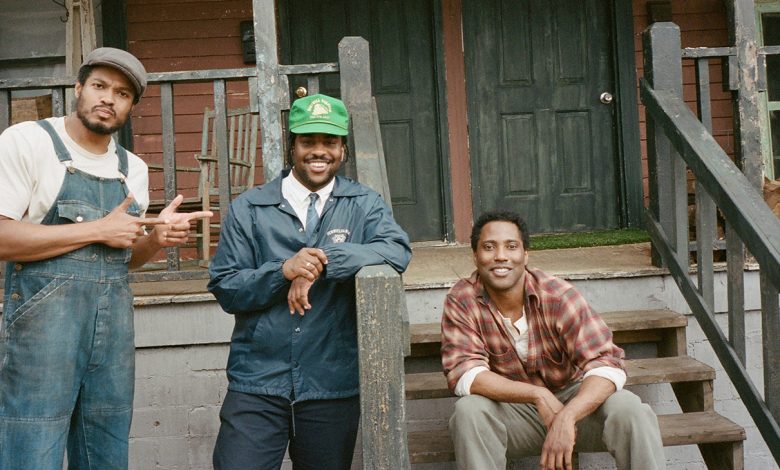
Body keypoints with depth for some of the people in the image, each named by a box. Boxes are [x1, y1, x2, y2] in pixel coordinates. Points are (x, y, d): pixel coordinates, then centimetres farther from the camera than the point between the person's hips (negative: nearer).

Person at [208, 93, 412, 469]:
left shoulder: (364, 205, 6)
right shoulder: (248, 209, 4)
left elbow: (398, 251, -12)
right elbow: (224, 288, -1)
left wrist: (325, 260, -22)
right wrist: (283, 271, -18)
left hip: (333, 385, 1)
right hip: (257, 382, 0)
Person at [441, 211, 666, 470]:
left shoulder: (557, 294, -19)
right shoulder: (460, 301, -14)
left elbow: (606, 364, -25)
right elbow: (464, 373, -22)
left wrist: (566, 418, -43)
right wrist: (539, 395, -34)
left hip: (574, 399, 0)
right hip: (513, 409, 1)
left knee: (627, 408, -28)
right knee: (469, 410, -30)